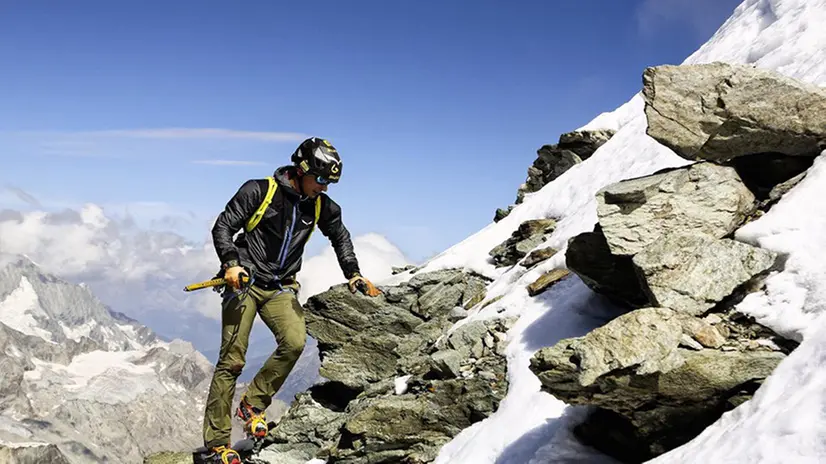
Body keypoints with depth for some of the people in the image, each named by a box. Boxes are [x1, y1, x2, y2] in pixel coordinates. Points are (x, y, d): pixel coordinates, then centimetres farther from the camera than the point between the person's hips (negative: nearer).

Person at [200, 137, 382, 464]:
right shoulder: (259, 191, -10)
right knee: (232, 361, -6)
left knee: (295, 342, -22)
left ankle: (253, 404, -1)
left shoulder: (322, 206, 3)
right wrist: (231, 263, -23)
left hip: (280, 289, 4)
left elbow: (340, 237, 19)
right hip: (244, 281, -4)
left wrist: (353, 274, 9)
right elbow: (222, 227, -8)